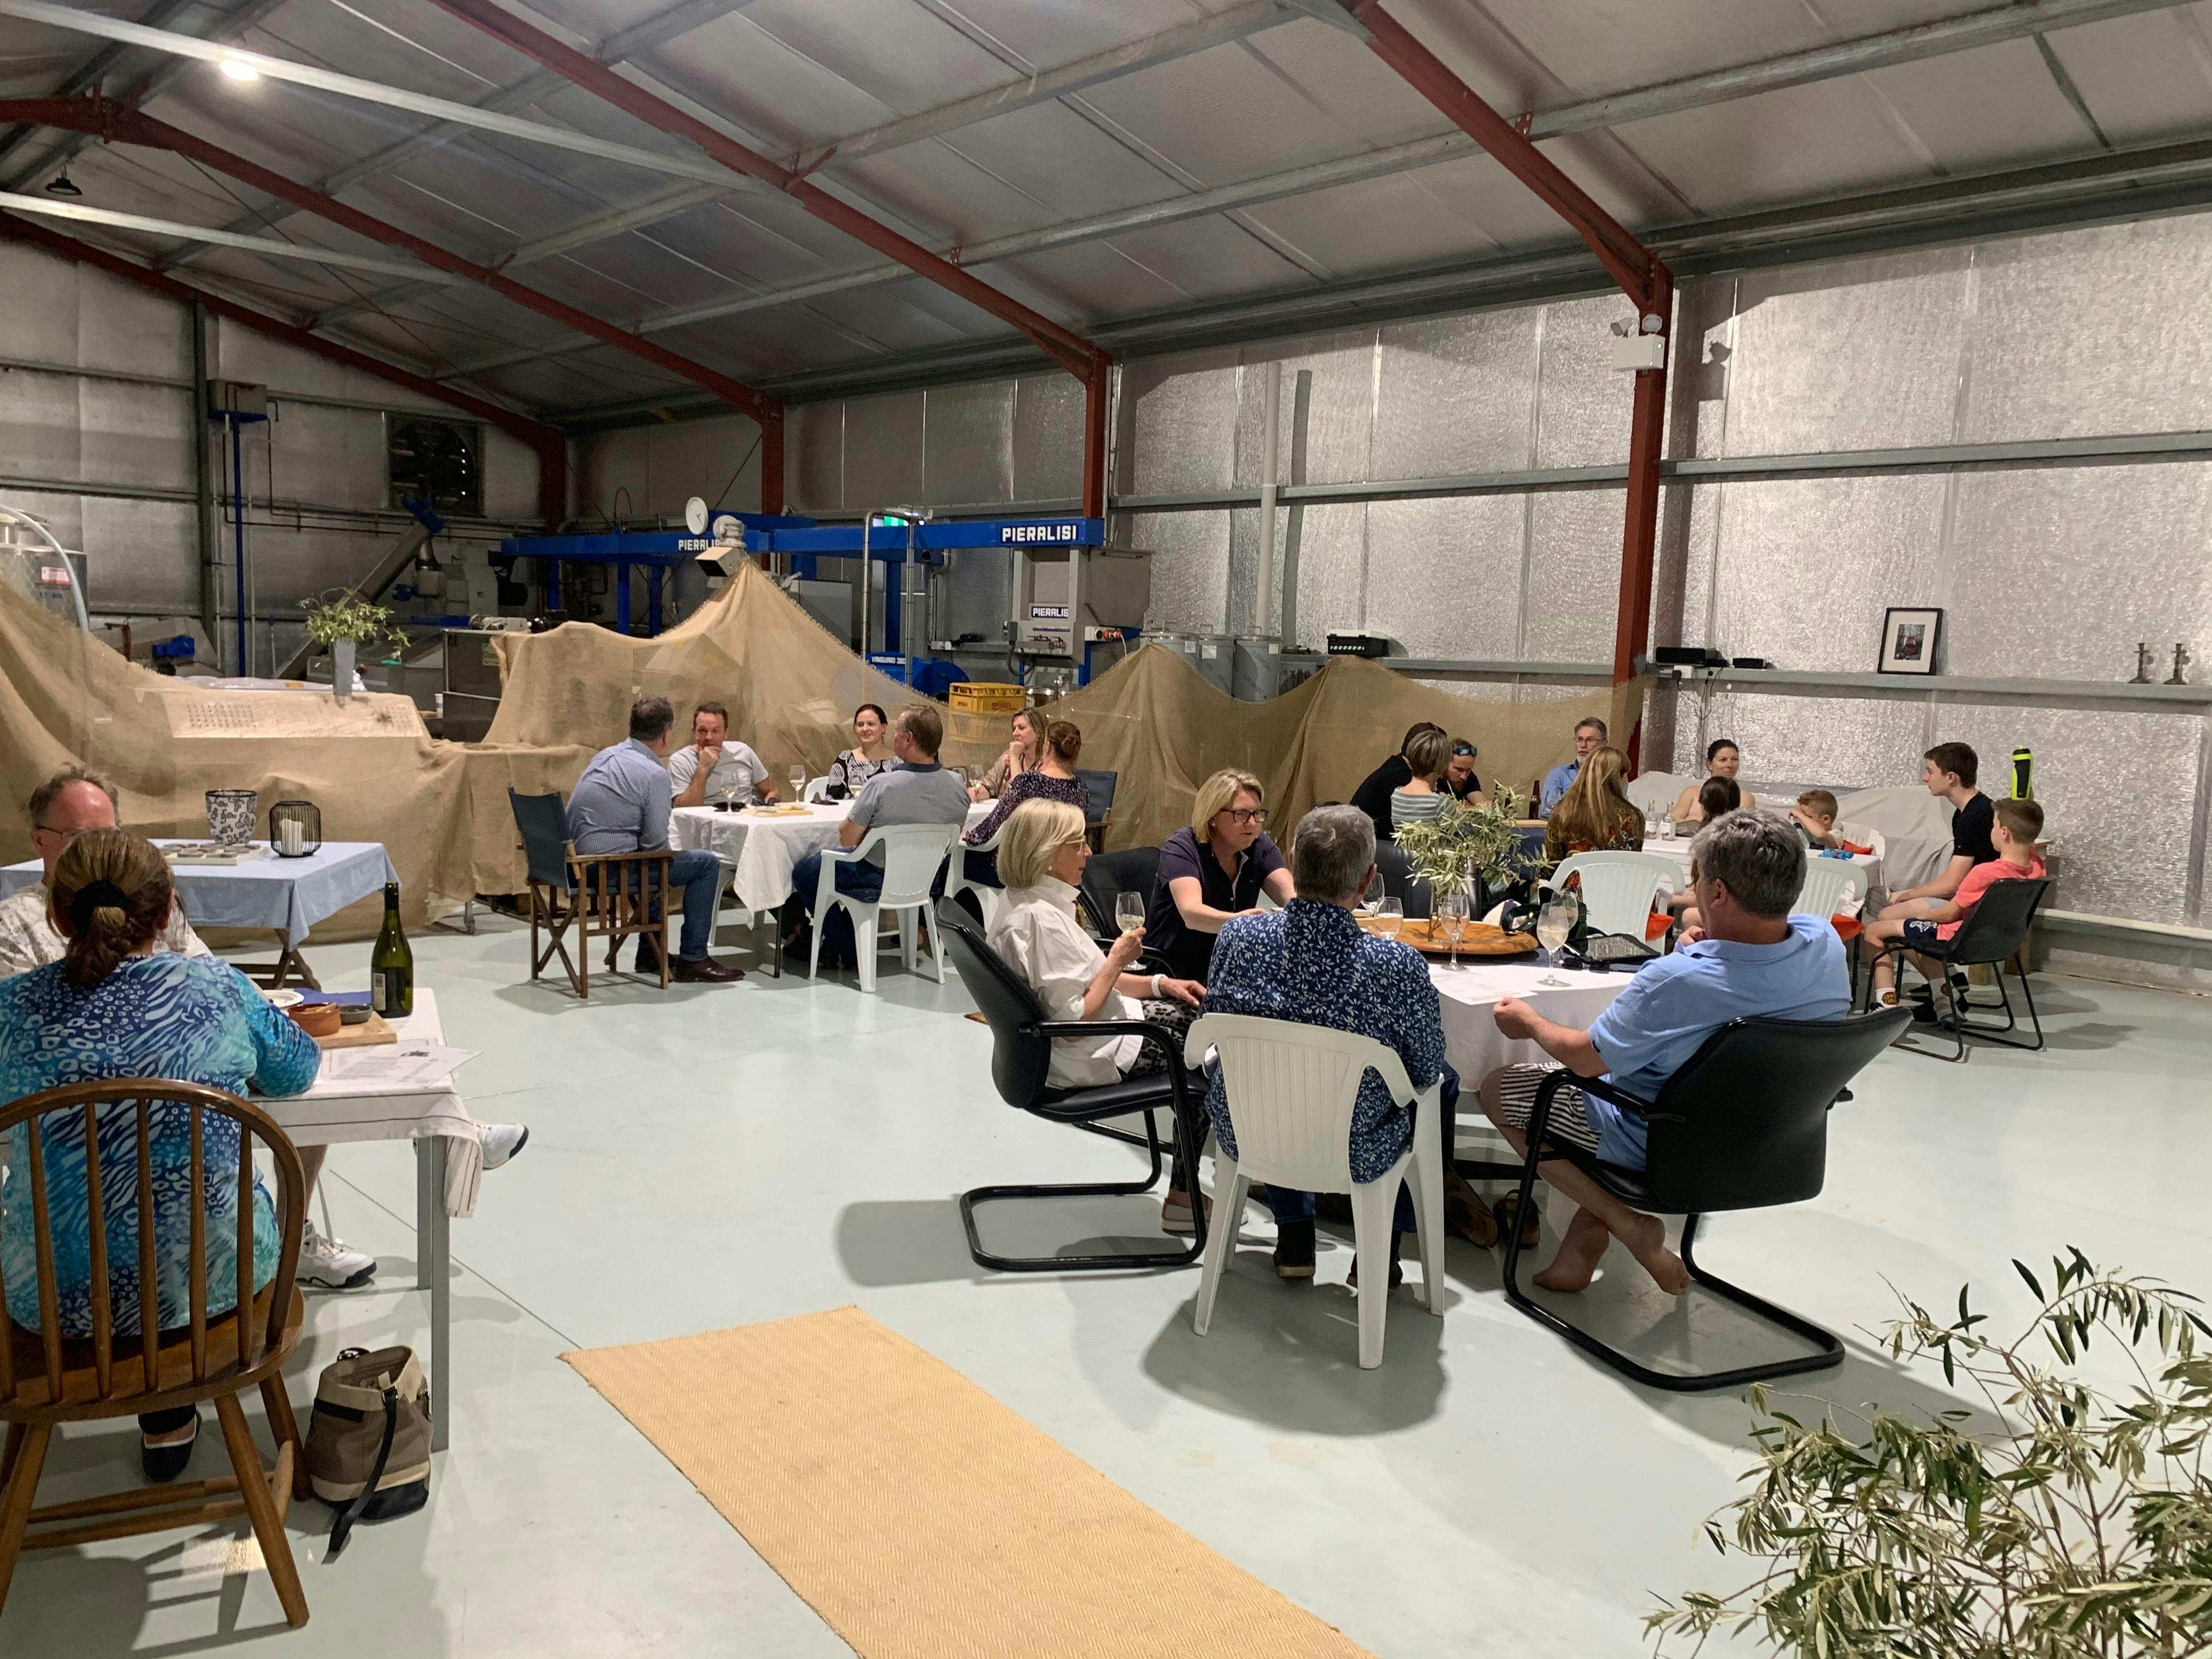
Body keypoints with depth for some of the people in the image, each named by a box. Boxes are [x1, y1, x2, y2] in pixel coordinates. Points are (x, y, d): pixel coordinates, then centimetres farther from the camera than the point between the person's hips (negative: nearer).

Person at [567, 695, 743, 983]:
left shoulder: (606, 755, 11)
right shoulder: (654, 774, -15)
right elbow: (656, 842, -16)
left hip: (577, 860, 9)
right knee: (707, 864, 0)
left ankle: (649, 953, 36)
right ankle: (693, 959, 4)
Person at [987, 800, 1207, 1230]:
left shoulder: (1025, 903, 5)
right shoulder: (1042, 920, -28)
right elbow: (1075, 1022, -28)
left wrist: (1160, 983, 6)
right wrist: (1117, 961, -17)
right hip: (1087, 1059, -10)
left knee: (1194, 1013, 12)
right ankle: (1184, 1198, 12)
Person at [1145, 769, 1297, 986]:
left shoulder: (1260, 847, 1)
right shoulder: (1181, 849, -16)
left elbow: (1292, 895, -12)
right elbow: (1191, 913, -32)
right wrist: (1238, 921, -53)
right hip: (1174, 973, -5)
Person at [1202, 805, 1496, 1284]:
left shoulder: (1237, 936, -18)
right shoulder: (1398, 965, -27)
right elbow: (1427, 1073, -10)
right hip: (1355, 1155, -3)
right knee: (1445, 1083, 26)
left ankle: (1294, 1241, 43)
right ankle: (1383, 1247, 35)